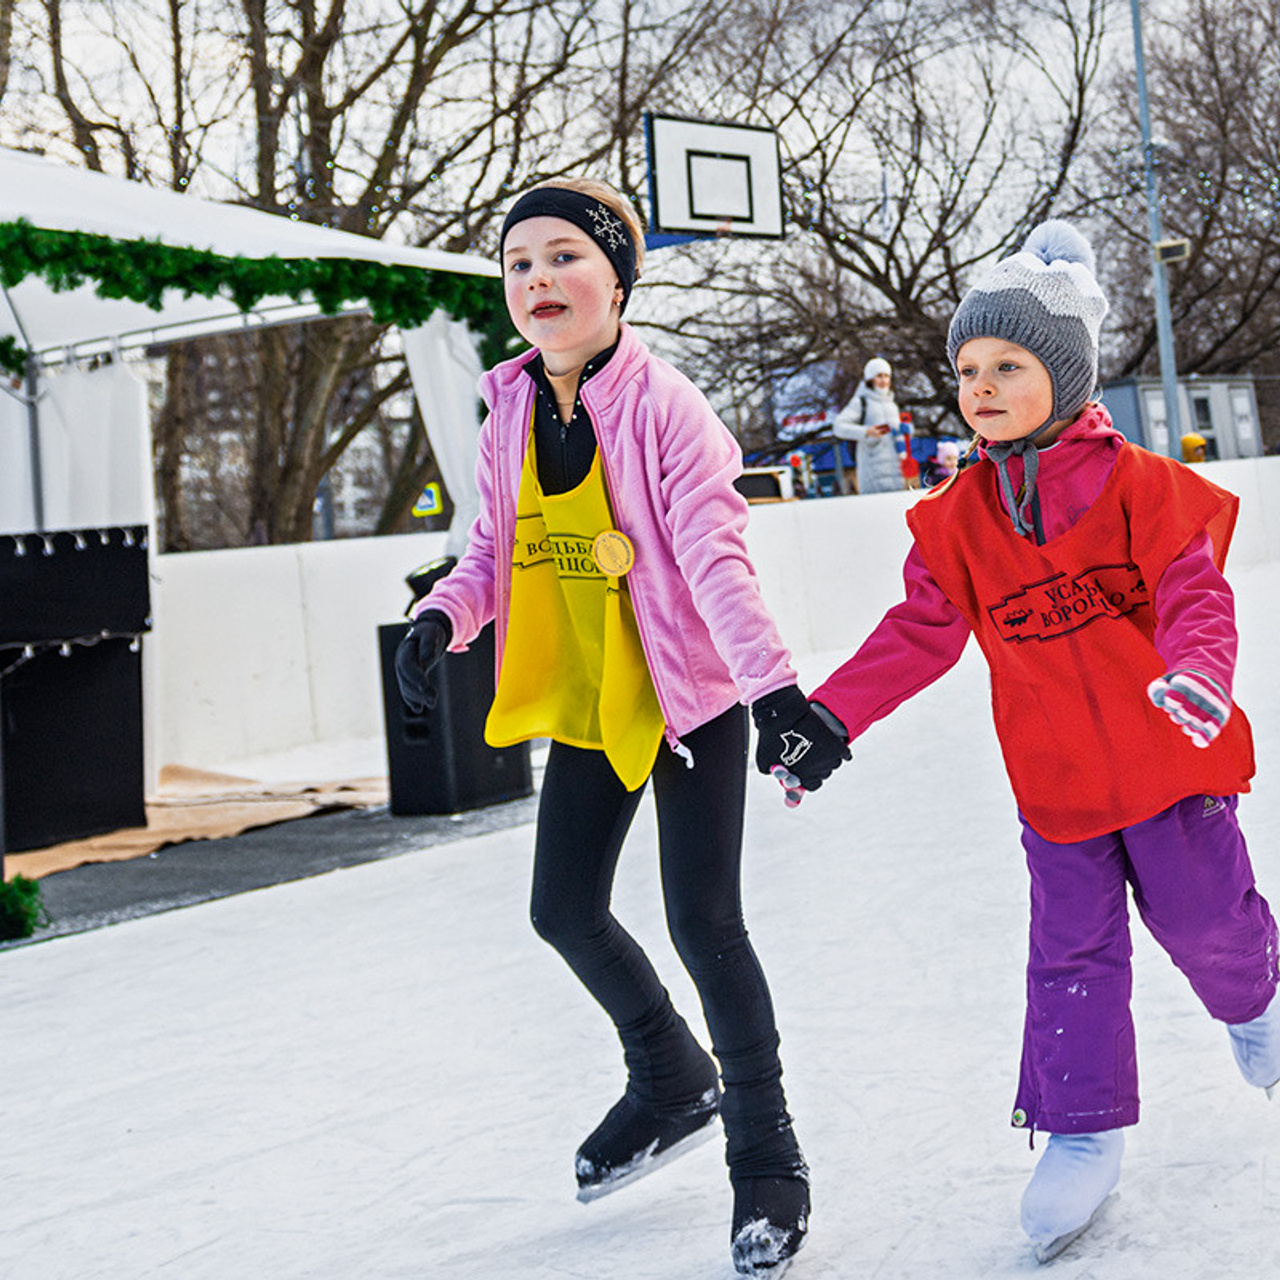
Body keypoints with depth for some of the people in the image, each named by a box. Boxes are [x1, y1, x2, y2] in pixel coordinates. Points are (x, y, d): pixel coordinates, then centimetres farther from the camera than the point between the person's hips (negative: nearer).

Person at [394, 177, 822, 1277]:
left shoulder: (663, 405, -17)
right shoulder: (512, 414, 2)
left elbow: (715, 557, -23)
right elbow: (495, 551, 10)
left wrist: (771, 680, -35)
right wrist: (442, 617, -10)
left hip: (689, 694, -7)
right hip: (585, 701, 7)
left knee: (703, 920, -8)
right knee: (566, 911, 11)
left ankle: (767, 1157, 10)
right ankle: (674, 1083, 37)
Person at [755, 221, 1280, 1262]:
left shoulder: (1138, 484, -10)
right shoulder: (956, 521, 0)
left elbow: (1195, 593, -15)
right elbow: (918, 634, 3)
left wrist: (1197, 670, -37)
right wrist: (831, 717, -5)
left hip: (1167, 754, -2)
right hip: (1055, 778, 2)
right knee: (1072, 949, 2)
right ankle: (1081, 1130, 12)